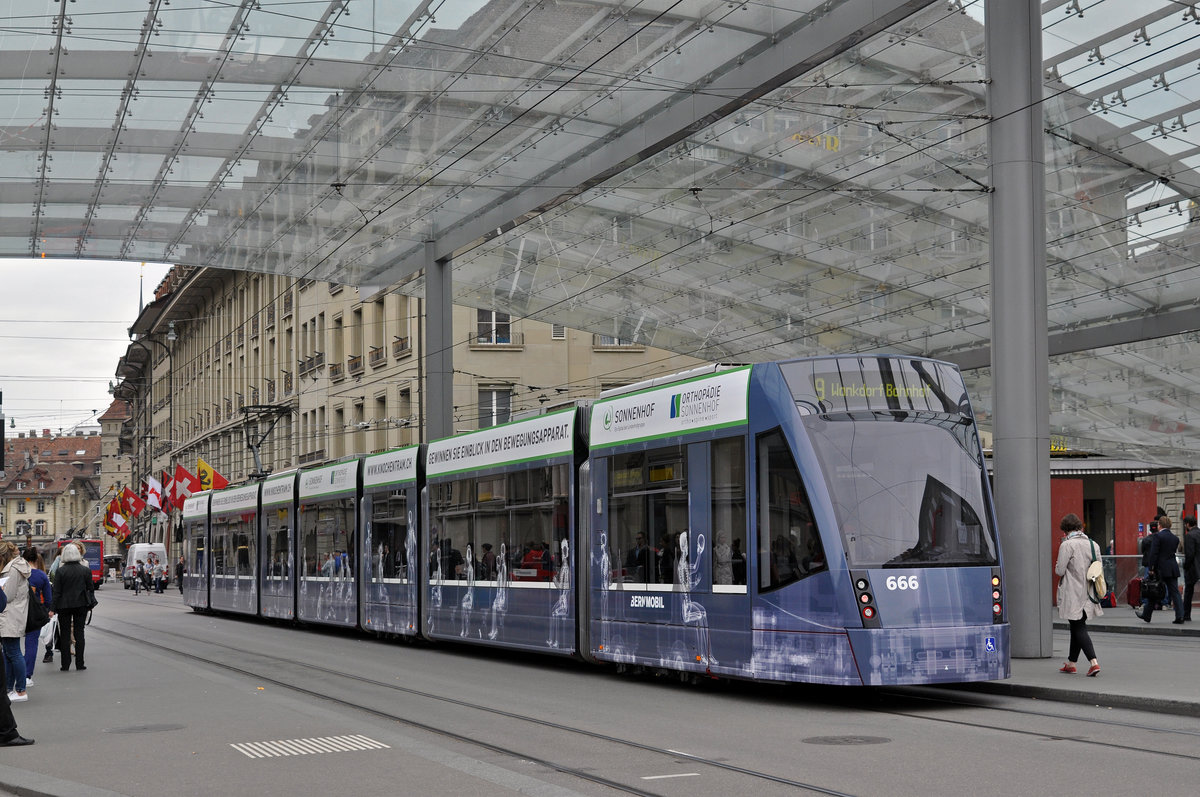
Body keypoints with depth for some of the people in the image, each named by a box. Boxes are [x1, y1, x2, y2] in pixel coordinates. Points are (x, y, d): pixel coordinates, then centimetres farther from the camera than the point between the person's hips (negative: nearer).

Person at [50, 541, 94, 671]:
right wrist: (89, 605, 14)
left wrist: (54, 608, -3)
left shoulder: (60, 571, -9)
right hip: (81, 605, 2)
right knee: (79, 633, 7)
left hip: (64, 606, -1)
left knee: (65, 635, 7)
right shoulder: (86, 570, -3)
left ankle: (65, 664, 7)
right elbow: (90, 589, 2)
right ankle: (79, 663, 5)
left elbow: (56, 591, -7)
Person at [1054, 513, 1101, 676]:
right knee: (1077, 626, 18)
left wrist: (1057, 566, 7)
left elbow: (1060, 570, -15)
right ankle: (1071, 663, 27)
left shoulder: (1067, 545, -14)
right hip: (1088, 593, 7)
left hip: (1073, 594, -7)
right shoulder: (1092, 544, 4)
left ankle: (1093, 662, -16)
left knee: (1079, 628, -3)